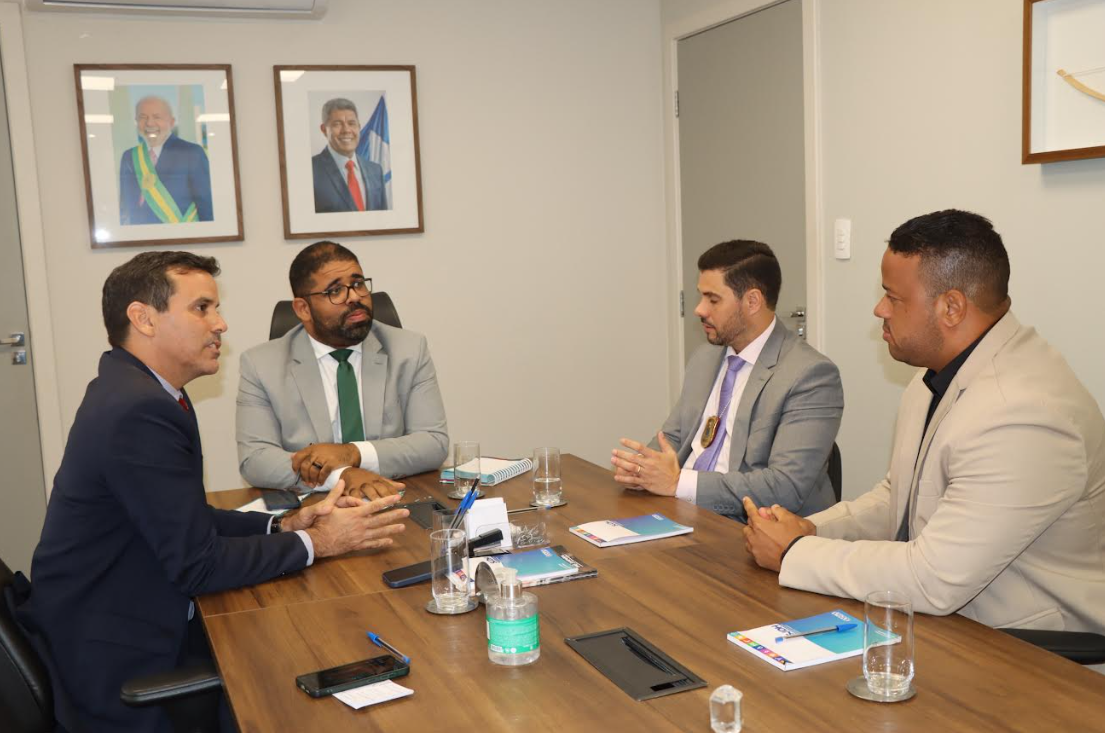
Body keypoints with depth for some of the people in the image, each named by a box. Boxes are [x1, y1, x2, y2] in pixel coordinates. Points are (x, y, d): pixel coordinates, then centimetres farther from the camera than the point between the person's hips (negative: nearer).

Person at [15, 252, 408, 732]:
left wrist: (284, 525, 0)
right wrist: (315, 542, -12)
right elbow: (197, 563, -22)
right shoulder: (140, 410, -25)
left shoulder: (134, 388, 6)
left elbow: (186, 518, 12)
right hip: (120, 668, -8)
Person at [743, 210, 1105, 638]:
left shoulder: (1023, 415, -26)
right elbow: (897, 497, 16)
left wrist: (794, 554, -16)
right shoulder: (940, 376, 5)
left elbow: (933, 581, -26)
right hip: (940, 621, 8)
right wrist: (810, 530, -1)